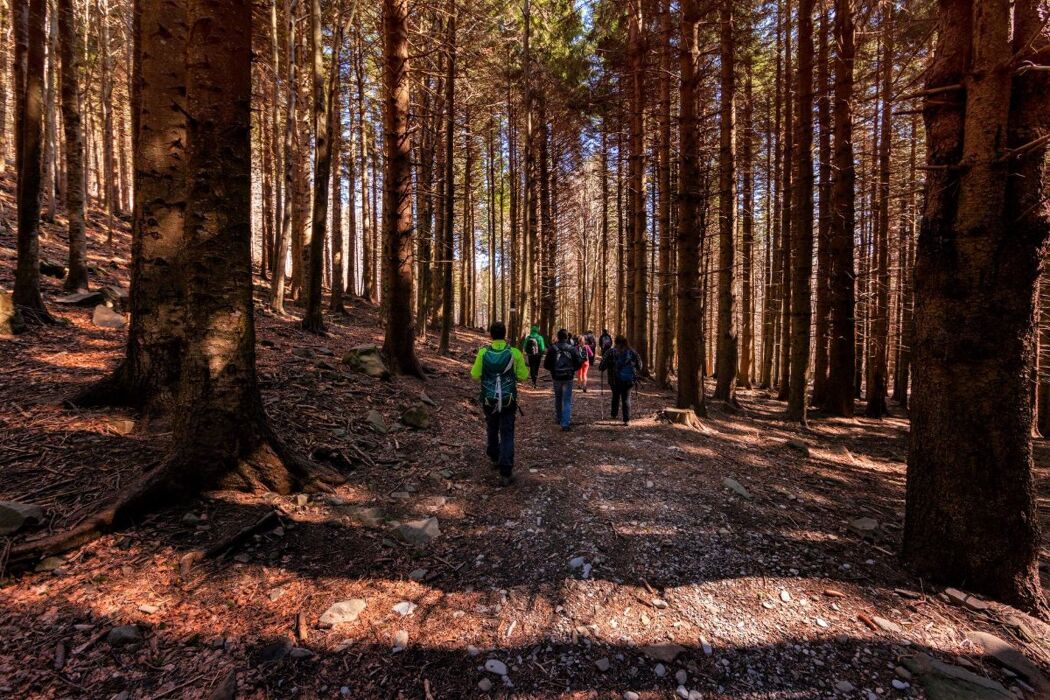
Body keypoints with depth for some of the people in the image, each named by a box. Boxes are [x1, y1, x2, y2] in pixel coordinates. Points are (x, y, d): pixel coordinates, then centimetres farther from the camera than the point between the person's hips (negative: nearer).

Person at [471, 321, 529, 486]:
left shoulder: (483, 352, -9)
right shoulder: (514, 353, -10)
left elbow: (475, 376, -3)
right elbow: (523, 376, -5)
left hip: (489, 400, 2)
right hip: (508, 401, -1)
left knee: (492, 431, 24)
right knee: (507, 435, 5)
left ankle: (495, 459, 41)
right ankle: (506, 474, 2)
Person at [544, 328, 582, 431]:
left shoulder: (552, 349, -6)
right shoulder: (572, 349, -8)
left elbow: (546, 365, -6)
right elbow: (578, 363, -7)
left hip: (556, 377, 2)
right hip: (568, 377, -1)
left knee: (558, 399, 21)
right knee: (567, 401, 2)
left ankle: (559, 419, 35)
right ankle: (566, 423, -6)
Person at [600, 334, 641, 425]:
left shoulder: (611, 352, -8)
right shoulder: (632, 352, 2)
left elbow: (603, 365, -10)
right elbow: (639, 366, 10)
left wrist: (601, 368, 11)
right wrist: (635, 374, 25)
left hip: (615, 379, -1)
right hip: (629, 380, 1)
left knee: (616, 396, 20)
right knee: (626, 398, 6)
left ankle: (614, 414, 28)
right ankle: (627, 419, 1)